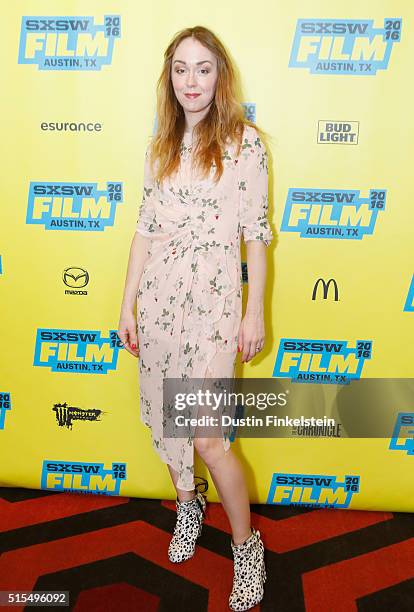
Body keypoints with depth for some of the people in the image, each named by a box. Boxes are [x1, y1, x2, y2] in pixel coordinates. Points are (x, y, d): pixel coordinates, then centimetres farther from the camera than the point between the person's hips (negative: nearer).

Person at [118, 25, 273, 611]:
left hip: (214, 298, -5)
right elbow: (145, 227, 10)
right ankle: (188, 505, 42)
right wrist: (128, 304, 7)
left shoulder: (244, 141, -3)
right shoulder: (161, 144, 10)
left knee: (208, 437, -6)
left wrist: (255, 311, -6)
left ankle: (246, 544, 19)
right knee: (166, 416, 15)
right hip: (158, 293, 5)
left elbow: (256, 230, -4)